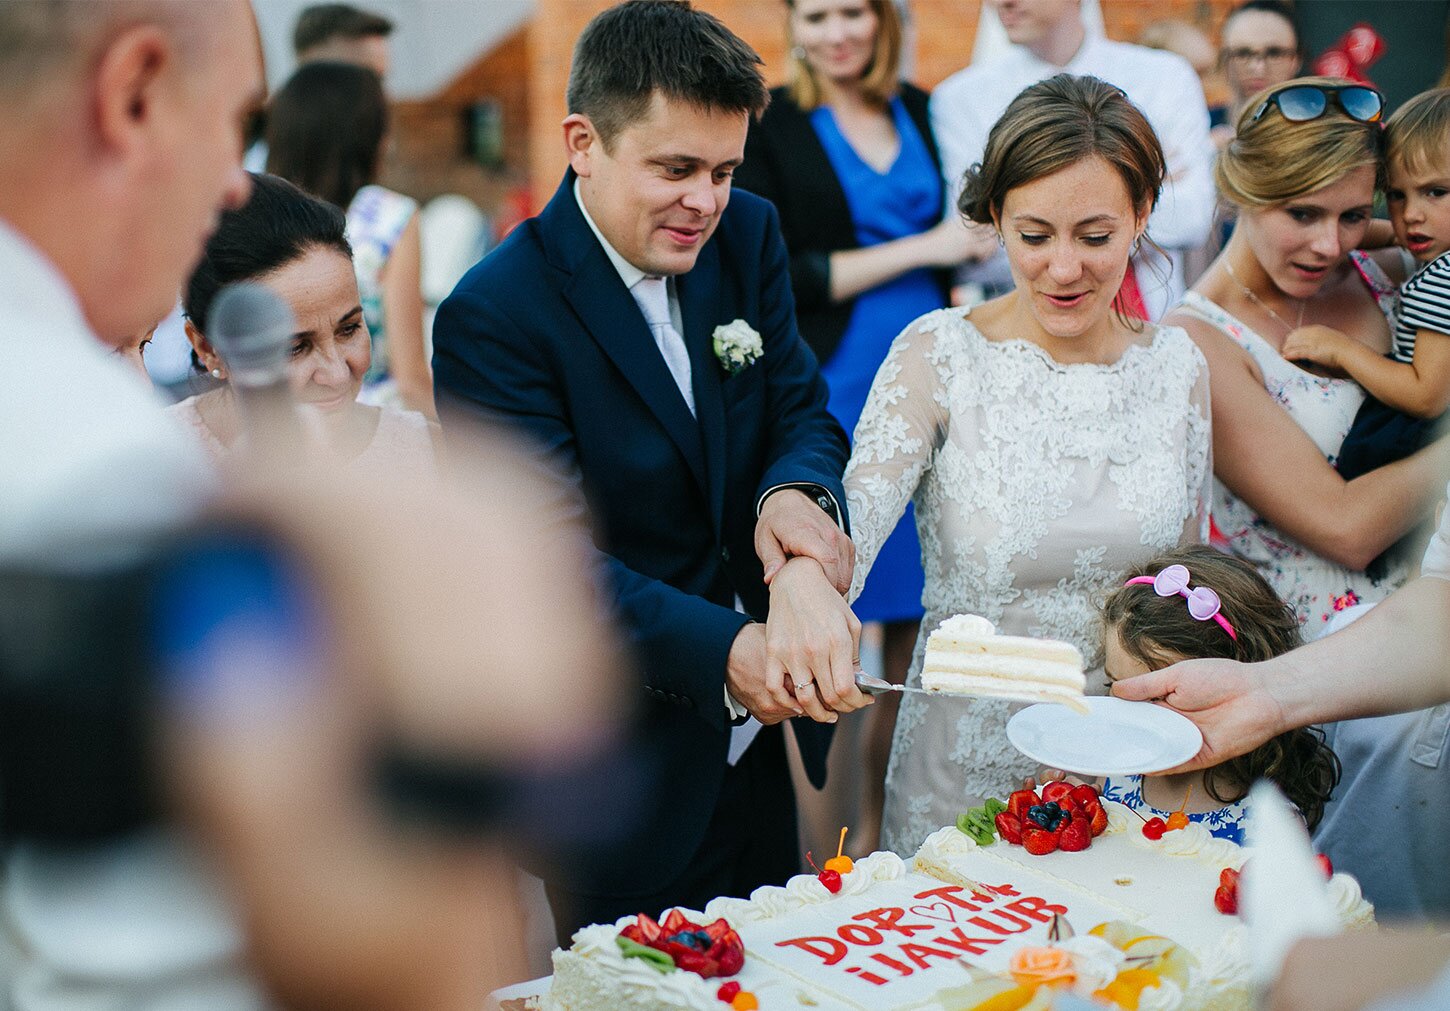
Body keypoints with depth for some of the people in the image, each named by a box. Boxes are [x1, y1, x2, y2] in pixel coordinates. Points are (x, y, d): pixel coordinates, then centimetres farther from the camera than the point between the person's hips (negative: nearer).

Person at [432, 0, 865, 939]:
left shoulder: (747, 235, 0)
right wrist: (726, 653, -37)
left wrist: (795, 492, -24)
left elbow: (801, 406, 1)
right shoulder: (494, 316, -20)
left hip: (757, 740, 7)